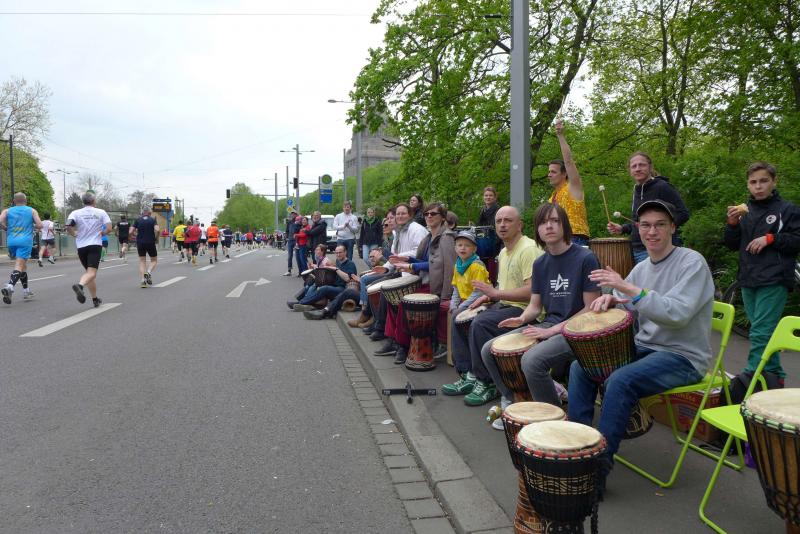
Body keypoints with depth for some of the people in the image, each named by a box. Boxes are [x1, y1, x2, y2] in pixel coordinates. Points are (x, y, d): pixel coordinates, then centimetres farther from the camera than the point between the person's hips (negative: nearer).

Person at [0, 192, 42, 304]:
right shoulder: (32, 211, 7)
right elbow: (39, 225, -4)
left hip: (12, 241, 4)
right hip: (25, 241, -4)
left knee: (23, 265, 19)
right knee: (19, 266, -11)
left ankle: (26, 291, 23)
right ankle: (10, 286, -36)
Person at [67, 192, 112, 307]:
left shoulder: (76, 213, 4)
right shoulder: (101, 212, 3)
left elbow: (68, 226, -13)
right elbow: (109, 229, -6)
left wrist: (75, 234, 7)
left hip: (81, 246, 3)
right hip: (95, 245, -3)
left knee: (89, 272, 16)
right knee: (92, 272, -13)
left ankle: (95, 299, 19)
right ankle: (80, 285, -44)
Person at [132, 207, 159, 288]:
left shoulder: (137, 220, 4)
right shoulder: (153, 220, -1)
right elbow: (157, 230, -17)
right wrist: (155, 238, -2)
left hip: (140, 243, 2)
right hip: (151, 243, -2)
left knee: (142, 261, 9)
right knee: (154, 260, 14)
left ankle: (143, 280, -1)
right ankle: (149, 273, -14)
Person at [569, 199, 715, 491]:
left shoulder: (692, 263, -12)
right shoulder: (641, 268, 9)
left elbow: (678, 313, -26)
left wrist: (629, 288, -31)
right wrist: (609, 298, -12)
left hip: (684, 357, -7)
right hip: (644, 347, 8)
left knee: (620, 380, -30)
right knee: (581, 367, -5)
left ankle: (600, 464, -19)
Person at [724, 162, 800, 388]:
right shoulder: (744, 210, 11)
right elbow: (732, 245, 12)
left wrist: (770, 238, -13)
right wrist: (733, 224, -4)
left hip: (773, 281, -5)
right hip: (748, 281, 6)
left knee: (760, 332, -11)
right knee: (765, 332, 13)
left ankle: (751, 376, -8)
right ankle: (775, 375, 24)